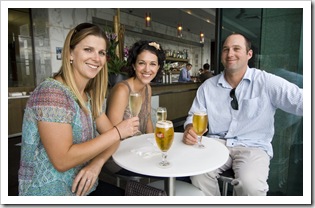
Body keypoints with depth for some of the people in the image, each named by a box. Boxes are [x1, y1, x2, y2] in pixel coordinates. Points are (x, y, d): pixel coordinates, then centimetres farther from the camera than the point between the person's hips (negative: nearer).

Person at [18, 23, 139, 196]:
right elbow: (62, 160, -26)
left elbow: (110, 136, 4)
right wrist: (118, 131, -23)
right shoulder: (51, 92, -21)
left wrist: (97, 163, -16)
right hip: (50, 193, -6)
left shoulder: (89, 96, 3)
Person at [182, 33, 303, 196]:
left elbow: (299, 100, -13)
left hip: (253, 147, -2)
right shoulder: (208, 86, 5)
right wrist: (190, 129, -15)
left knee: (250, 185, -29)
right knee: (197, 173, -24)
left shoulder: (267, 82, -5)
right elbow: (194, 116, 7)